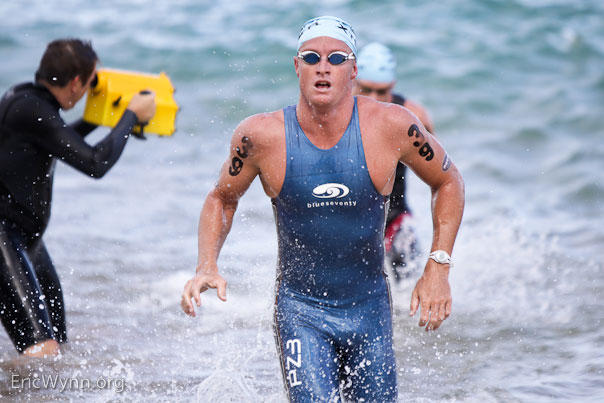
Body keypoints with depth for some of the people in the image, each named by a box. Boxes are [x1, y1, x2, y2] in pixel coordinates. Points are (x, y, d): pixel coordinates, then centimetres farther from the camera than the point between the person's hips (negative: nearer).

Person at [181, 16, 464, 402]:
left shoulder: (391, 126, -14)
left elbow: (448, 182, 2)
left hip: (370, 309, 2)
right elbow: (222, 198, 5)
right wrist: (207, 266, -11)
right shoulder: (262, 136, -14)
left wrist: (438, 267, -5)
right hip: (300, 309, -2)